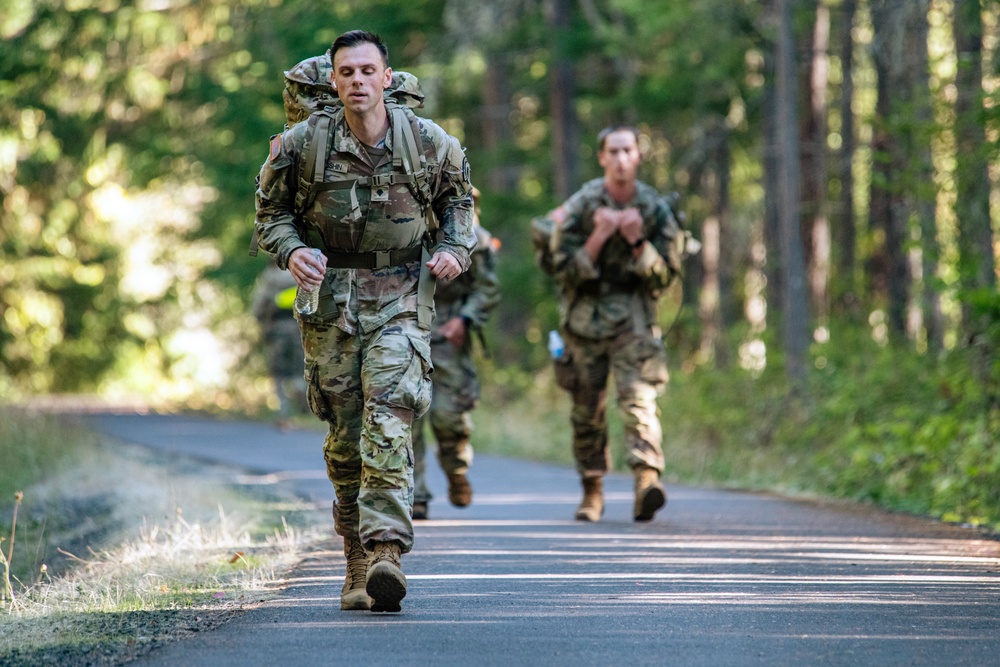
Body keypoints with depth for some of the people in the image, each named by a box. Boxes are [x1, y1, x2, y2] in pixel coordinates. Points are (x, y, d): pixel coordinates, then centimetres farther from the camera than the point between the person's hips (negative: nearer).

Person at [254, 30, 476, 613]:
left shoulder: (428, 142, -4)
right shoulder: (303, 144, -5)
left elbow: (458, 199, 15)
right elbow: (272, 211, 7)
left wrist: (456, 248, -3)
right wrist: (290, 251, -12)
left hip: (401, 300, -1)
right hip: (329, 301, 1)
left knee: (389, 421, -18)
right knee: (345, 433, 5)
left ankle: (386, 550, -27)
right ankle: (358, 564, 16)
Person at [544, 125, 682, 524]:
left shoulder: (656, 209, 0)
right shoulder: (579, 207, -4)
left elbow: (666, 274, 1)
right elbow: (565, 270, -6)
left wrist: (637, 242, -15)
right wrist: (599, 237, -19)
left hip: (634, 317, -1)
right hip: (585, 317, 1)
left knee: (639, 399, -19)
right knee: (587, 411, 7)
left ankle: (647, 479, -32)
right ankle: (592, 491, 22)